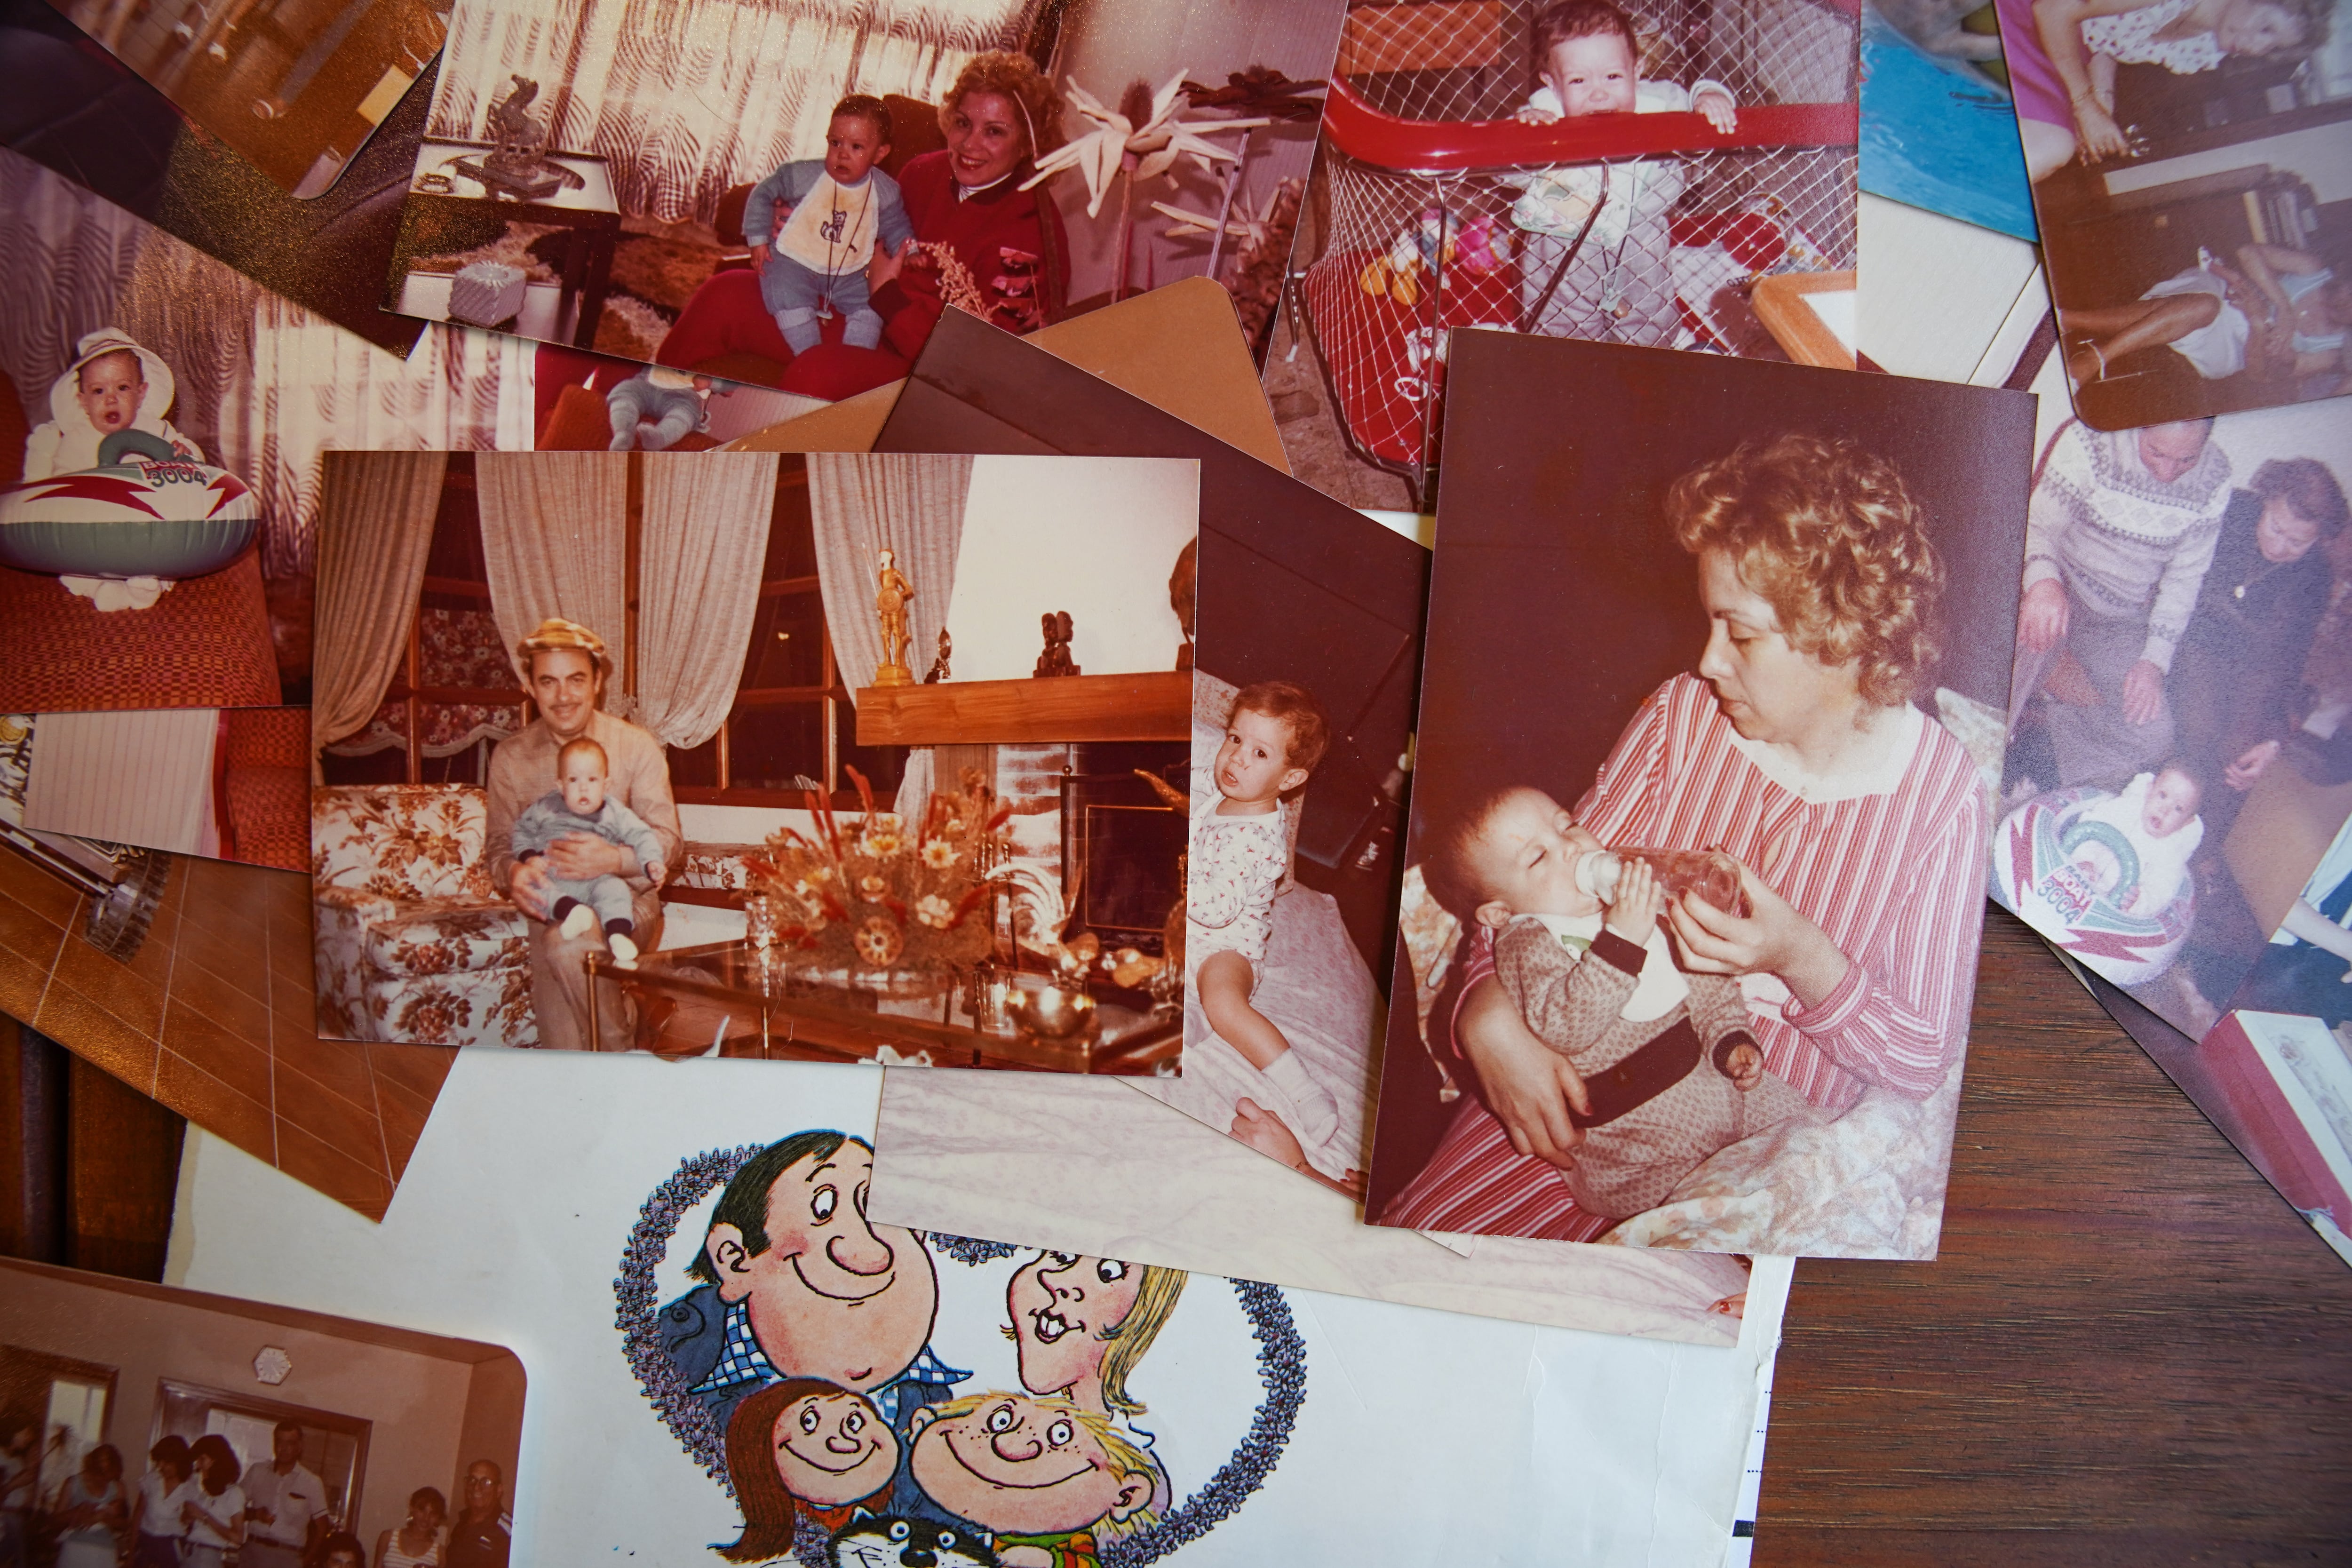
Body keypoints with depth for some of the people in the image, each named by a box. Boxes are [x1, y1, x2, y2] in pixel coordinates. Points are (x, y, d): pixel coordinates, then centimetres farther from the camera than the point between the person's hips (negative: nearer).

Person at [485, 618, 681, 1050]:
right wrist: (513, 874, -21)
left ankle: (623, 1053, -14)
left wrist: (614, 859, -28)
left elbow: (668, 841, -7)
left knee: (569, 945, -35)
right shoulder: (510, 757, 4)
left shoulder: (637, 746, -2)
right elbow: (500, 846, 5)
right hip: (551, 910, 3)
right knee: (562, 1055, -11)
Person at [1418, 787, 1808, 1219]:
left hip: (1716, 1080, 7)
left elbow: (1703, 976, 20)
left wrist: (1731, 1039, 6)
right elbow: (1563, 1027, -29)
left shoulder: (1643, 903, 9)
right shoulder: (1525, 945, -13)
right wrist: (1621, 940, -34)